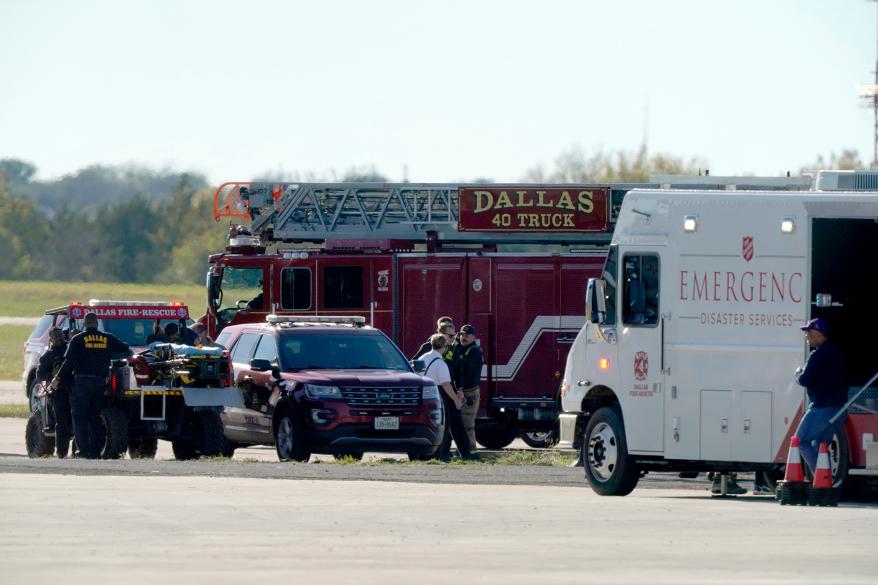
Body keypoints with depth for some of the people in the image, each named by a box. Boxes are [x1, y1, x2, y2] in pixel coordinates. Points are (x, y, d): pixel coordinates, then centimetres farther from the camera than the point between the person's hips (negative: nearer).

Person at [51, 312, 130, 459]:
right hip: (100, 381, 3)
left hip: (82, 381, -3)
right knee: (95, 417, 12)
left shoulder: (78, 339, -2)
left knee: (79, 418, 0)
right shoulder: (108, 339, 6)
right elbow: (125, 349, 14)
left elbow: (69, 361, -6)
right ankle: (95, 451, 8)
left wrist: (58, 378, 1)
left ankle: (84, 450, -9)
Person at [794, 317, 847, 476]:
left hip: (822, 408, -9)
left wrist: (798, 373, 3)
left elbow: (805, 380, -20)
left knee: (802, 441, 0)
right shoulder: (836, 353, 13)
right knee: (821, 444, 17)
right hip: (840, 406, 9)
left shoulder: (818, 355, -16)